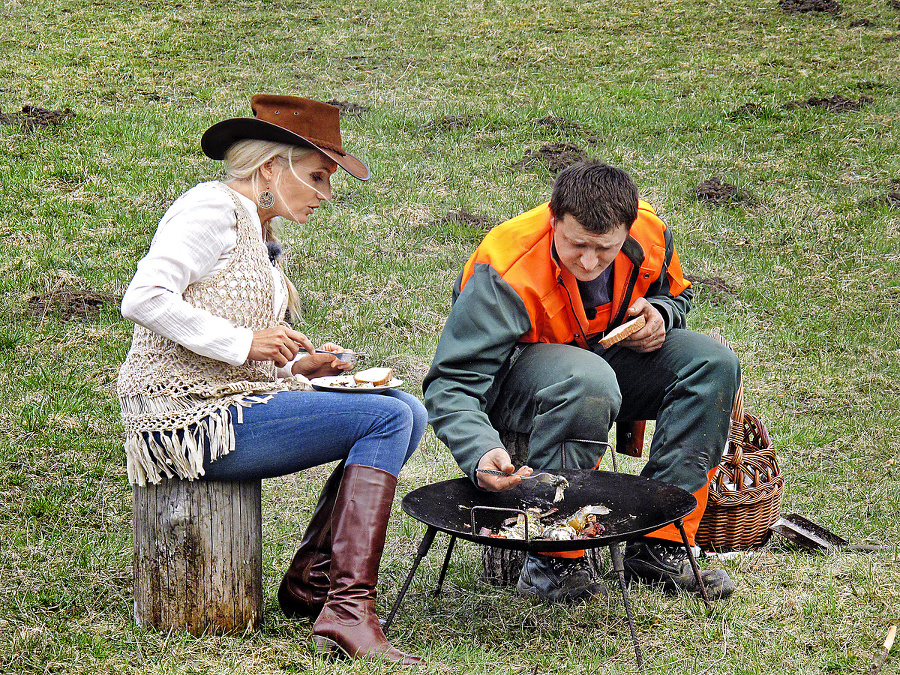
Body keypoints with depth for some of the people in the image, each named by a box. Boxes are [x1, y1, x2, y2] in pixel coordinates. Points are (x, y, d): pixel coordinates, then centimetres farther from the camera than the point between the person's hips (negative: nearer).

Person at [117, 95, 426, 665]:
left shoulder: (261, 236, 21)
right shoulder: (213, 206, -8)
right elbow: (143, 299, -20)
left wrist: (299, 365, 6)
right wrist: (246, 344, -21)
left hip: (234, 403, 10)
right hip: (185, 416, -10)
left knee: (407, 411, 1)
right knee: (387, 419, -18)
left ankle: (312, 580, 2)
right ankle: (348, 612, -24)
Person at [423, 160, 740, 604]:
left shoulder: (649, 235, -15)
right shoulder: (504, 276, -31)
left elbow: (674, 294, 10)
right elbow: (452, 385, -33)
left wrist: (659, 314, -15)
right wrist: (481, 454, -51)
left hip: (603, 355, 6)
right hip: (516, 374, -6)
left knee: (713, 363, -18)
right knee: (587, 380, -40)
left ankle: (660, 546, -17)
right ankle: (552, 563, -29)